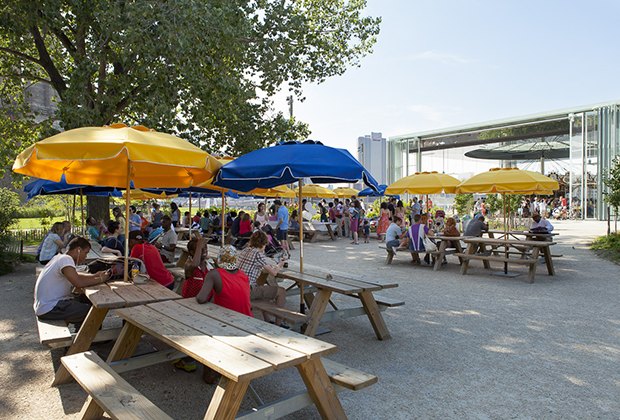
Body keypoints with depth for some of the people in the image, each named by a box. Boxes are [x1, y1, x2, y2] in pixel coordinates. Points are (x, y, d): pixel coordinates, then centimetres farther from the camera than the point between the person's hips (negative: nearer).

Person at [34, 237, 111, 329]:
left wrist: (94, 275, 8)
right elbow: (78, 283, -29)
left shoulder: (61, 257, 11)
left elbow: (75, 276, 22)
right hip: (48, 309, -10)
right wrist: (100, 280, -15)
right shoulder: (66, 259, -19)